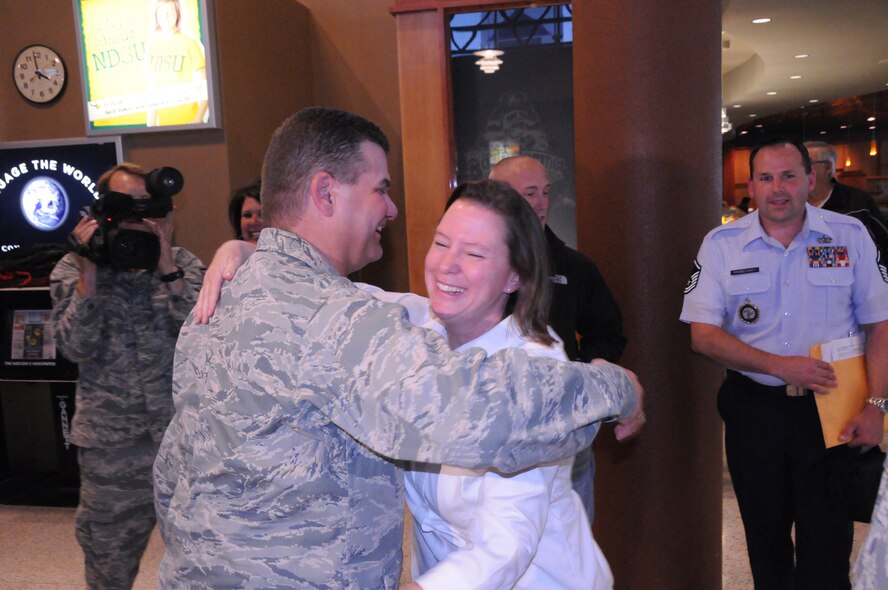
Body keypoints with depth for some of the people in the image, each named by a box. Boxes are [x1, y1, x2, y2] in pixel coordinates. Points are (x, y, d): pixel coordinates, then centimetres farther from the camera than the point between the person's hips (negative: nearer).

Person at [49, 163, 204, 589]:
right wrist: (90, 269, -17)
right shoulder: (72, 270, 2)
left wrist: (165, 261, -19)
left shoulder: (182, 263, 2)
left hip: (183, 433, 0)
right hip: (110, 445, 0)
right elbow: (77, 347, -10)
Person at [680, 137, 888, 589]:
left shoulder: (850, 236, -2)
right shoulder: (722, 244, -3)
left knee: (828, 543, 3)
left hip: (831, 408, 0)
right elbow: (703, 335, -6)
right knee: (765, 539, 16)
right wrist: (780, 365, -16)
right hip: (754, 409, 1)